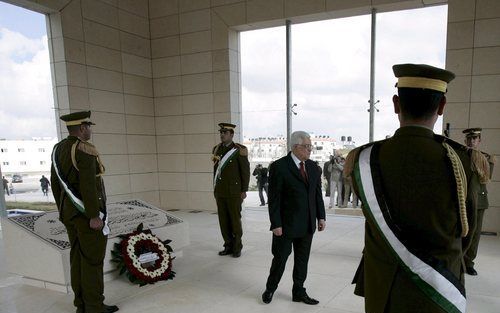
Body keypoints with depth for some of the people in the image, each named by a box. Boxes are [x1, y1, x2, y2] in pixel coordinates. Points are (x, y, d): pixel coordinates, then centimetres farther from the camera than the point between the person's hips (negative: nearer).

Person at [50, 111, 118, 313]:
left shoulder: (58, 149, 9)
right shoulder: (85, 150, -20)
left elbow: (55, 183, 14)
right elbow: (88, 186, -25)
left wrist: (63, 210, 21)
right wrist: (95, 216, -22)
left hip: (70, 211, 9)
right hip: (87, 213, -9)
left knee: (78, 257, 13)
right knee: (92, 259, -1)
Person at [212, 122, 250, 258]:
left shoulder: (239, 150, -7)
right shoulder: (216, 149, 9)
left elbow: (245, 171, -7)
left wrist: (244, 190, -9)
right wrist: (215, 188, 16)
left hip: (234, 192, -5)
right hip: (220, 192, 5)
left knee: (235, 220, 3)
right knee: (223, 221, 9)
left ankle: (237, 248, 16)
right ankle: (228, 246, 21)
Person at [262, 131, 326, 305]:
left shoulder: (313, 167, 6)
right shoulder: (279, 167, -13)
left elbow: (318, 194, 11)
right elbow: (274, 198, -13)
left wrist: (321, 217, 6)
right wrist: (276, 224, -15)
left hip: (307, 224, 5)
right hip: (286, 224, -5)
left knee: (302, 259, 14)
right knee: (280, 258, 9)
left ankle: (299, 292, 31)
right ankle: (270, 289, 31)